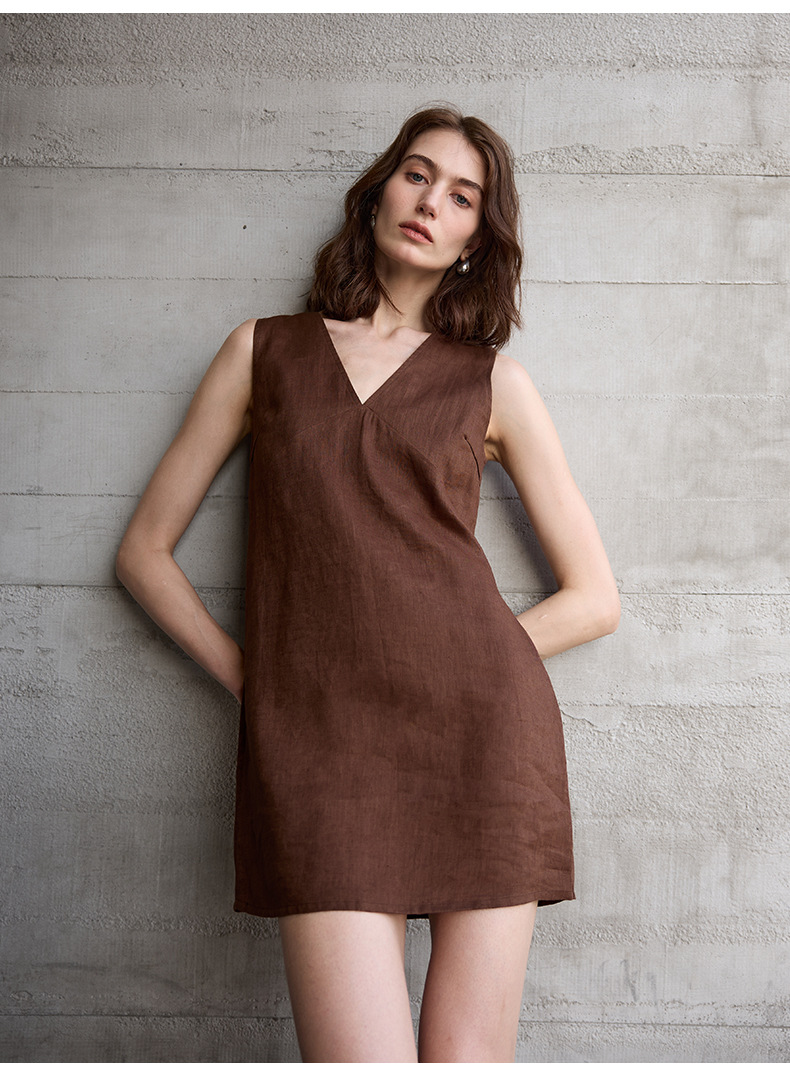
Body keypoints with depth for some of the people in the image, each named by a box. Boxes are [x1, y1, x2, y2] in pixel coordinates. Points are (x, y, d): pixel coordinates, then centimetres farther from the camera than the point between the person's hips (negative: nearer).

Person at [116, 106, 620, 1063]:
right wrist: (250, 678, 5)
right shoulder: (264, 350, 15)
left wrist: (450, 661, 5)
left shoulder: (495, 383, 13)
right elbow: (144, 551, 15)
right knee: (362, 1056, -11)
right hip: (317, 739, 0)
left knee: (467, 1059, 1)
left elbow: (595, 597, 14)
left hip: (478, 725, 1)